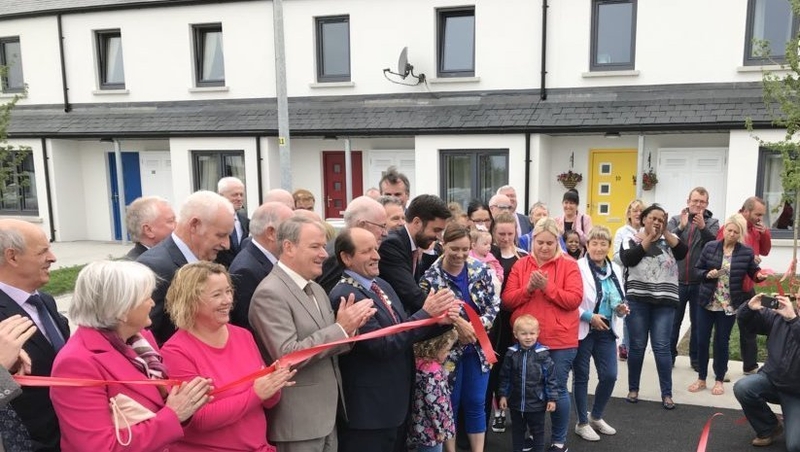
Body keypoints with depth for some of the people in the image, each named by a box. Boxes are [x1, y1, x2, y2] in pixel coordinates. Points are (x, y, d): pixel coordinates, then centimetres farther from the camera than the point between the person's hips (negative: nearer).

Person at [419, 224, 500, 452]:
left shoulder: (480, 270, -3)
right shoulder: (431, 277, -12)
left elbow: (494, 304, 0)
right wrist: (456, 326, -19)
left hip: (478, 348, 3)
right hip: (448, 350, -3)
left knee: (476, 403, 12)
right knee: (449, 404, 10)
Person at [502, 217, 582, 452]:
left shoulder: (569, 265, -2)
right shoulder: (520, 265, 5)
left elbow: (574, 300, -11)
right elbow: (507, 301, 0)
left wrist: (547, 287, -20)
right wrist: (528, 288, -15)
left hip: (560, 340, -3)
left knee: (558, 389, 4)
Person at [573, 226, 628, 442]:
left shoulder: (615, 270, 8)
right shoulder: (577, 267, -12)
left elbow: (617, 301, 18)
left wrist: (621, 309, -4)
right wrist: (589, 316, -19)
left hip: (606, 330, 6)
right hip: (583, 330, -5)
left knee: (610, 375, 5)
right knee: (581, 377, 6)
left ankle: (596, 417, 28)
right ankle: (582, 423, 21)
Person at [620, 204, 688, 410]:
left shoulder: (669, 240, 9)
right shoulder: (632, 240, 5)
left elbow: (683, 252, -10)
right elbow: (628, 259, -14)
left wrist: (665, 232, -12)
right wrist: (649, 237, -12)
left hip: (664, 302, 1)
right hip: (638, 300, -1)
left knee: (662, 347, 0)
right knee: (637, 346, 4)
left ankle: (667, 394, 8)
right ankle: (633, 389, 18)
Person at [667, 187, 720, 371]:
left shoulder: (712, 223, 2)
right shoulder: (676, 220, 3)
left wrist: (703, 227, -26)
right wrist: (681, 227, -23)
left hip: (700, 282, 0)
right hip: (677, 281, 0)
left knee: (698, 322, 10)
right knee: (674, 321, 10)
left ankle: (696, 358, 22)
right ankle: (670, 355, 21)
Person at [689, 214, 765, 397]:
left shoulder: (746, 252, -4)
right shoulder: (710, 247, -3)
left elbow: (753, 271, 4)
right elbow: (698, 269, 4)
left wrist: (760, 275, -18)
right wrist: (708, 274, -16)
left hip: (729, 305, -1)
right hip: (706, 302, 1)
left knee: (721, 342, 8)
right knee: (702, 341, 6)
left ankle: (719, 380, 24)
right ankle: (701, 379, 21)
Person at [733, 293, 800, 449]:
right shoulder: (778, 316, -5)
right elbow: (745, 320, 0)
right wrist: (750, 307, -20)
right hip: (771, 379, 4)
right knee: (742, 388, -26)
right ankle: (769, 427, 2)